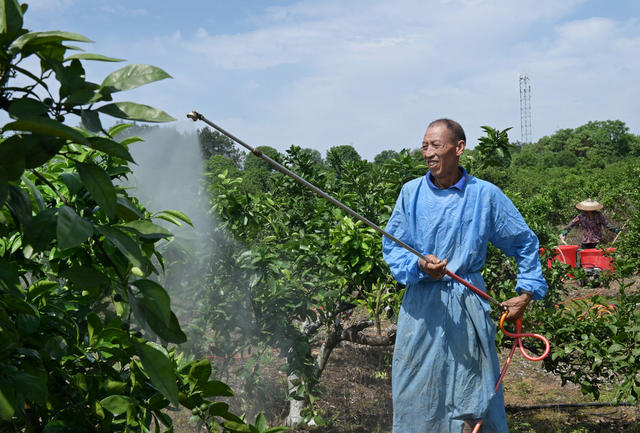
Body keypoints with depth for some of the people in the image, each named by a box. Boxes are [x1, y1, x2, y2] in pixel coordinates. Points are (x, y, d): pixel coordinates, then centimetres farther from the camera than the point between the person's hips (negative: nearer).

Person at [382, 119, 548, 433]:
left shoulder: (485, 194, -2)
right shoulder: (411, 192, 2)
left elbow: (525, 243, 7)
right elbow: (390, 245, 3)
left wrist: (526, 292, 2)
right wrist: (419, 266, -16)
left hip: (467, 304, -1)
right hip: (420, 304, 2)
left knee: (469, 394, 4)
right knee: (416, 395, 8)